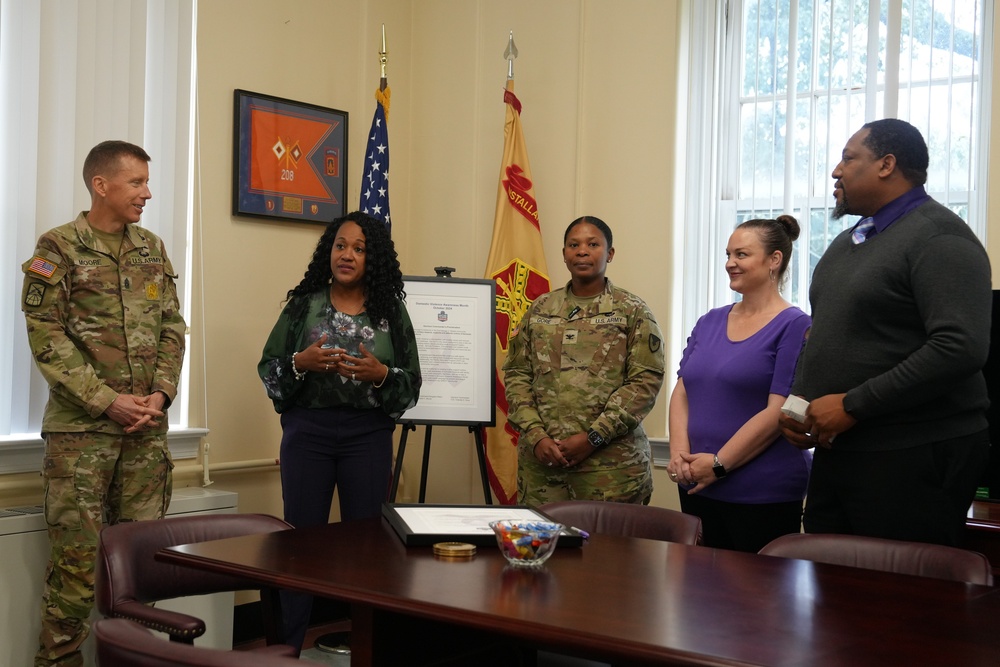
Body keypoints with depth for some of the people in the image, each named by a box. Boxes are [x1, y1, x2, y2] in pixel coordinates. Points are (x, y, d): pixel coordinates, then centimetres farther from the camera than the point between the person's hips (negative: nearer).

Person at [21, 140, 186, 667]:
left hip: (147, 428, 5)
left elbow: (171, 327, 11)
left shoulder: (152, 249, 12)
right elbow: (47, 337, -10)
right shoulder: (57, 248, -4)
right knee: (76, 559, -2)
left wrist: (161, 393, -5)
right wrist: (108, 402, -15)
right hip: (81, 429, -5)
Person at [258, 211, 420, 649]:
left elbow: (412, 383, 2)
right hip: (307, 431, 0)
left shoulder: (391, 310, 3)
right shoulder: (303, 305, 3)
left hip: (369, 436, 0)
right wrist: (300, 363, -16)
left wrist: (380, 374, -17)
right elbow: (268, 371, 3)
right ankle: (290, 643, 16)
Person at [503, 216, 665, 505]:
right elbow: (517, 373, 9)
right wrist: (536, 436, -6)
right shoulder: (541, 309, 12)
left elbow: (646, 381, -6)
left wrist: (593, 437, -13)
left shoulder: (633, 312, 2)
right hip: (542, 459, 3)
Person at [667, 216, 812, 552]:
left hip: (763, 495, -6)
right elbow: (682, 391, 10)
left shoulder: (794, 326, -8)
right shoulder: (709, 322, 12)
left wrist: (719, 463, -15)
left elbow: (779, 410, -15)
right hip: (698, 487, 6)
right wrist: (680, 453, -6)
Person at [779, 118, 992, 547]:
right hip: (836, 449, 8)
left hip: (912, 458, -8)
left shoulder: (939, 237, -10)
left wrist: (852, 405, -19)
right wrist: (797, 400, 5)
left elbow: (961, 347, -22)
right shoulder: (846, 242, 17)